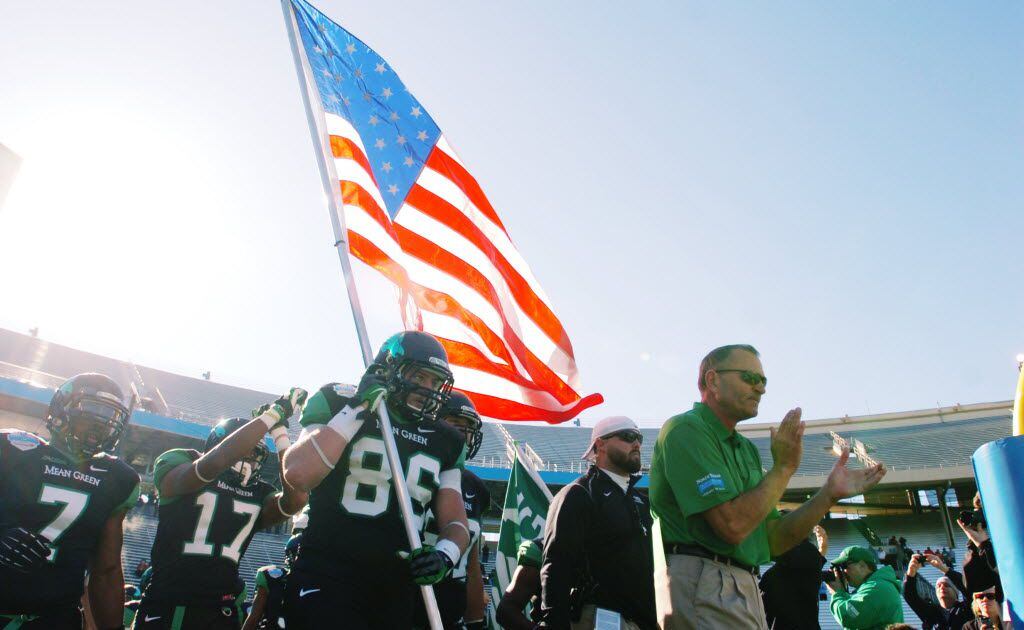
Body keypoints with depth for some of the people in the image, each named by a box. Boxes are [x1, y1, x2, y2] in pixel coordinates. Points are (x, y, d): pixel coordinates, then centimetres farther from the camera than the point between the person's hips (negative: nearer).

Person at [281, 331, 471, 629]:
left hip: (396, 591, 5)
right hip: (326, 577, -4)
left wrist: (444, 555, -13)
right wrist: (357, 409, -16)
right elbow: (298, 474, -16)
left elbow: (454, 521, 10)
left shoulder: (444, 441, 9)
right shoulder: (340, 404, -1)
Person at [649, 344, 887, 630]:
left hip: (747, 591, 9)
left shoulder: (746, 449, 16)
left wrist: (830, 494, 1)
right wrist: (783, 467, -10)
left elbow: (773, 541, 10)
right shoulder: (686, 429, -13)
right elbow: (733, 525, -21)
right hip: (702, 582, -9)